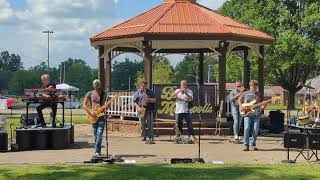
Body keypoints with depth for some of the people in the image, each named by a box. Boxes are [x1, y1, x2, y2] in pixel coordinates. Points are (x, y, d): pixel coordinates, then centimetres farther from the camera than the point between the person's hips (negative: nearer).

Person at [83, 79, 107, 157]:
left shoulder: (104, 94, 6)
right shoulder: (90, 94, 4)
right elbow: (84, 105, 2)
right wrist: (90, 112, -11)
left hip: (101, 116, -1)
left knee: (99, 135, -12)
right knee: (95, 135, 8)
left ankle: (97, 152, -13)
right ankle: (98, 151, 18)